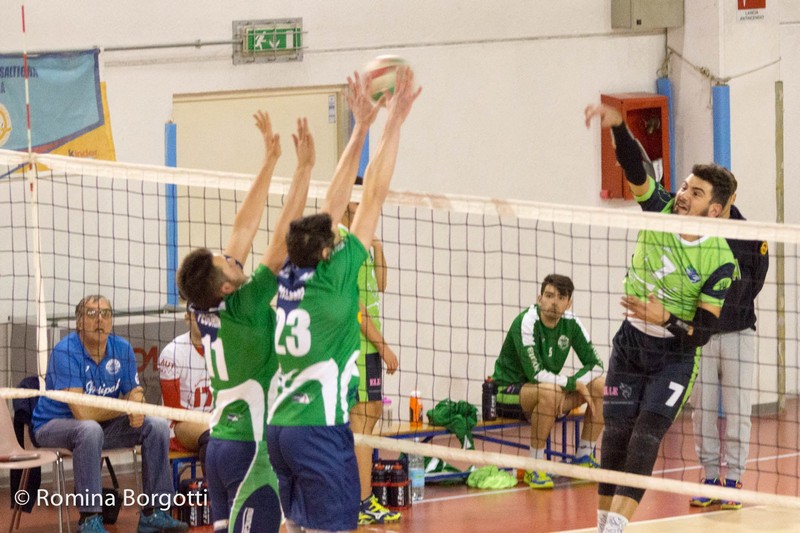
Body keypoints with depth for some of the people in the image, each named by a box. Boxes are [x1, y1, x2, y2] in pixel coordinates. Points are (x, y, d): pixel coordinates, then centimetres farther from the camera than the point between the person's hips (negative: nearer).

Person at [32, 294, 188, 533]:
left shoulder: (122, 349, -3)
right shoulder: (65, 352, -23)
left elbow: (135, 392, 2)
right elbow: (83, 412, -30)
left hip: (103, 424, 7)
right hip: (54, 425, -7)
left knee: (157, 425, -10)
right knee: (91, 429, -38)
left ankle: (153, 513, -4)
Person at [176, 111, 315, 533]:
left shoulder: (204, 307, 1)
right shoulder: (242, 308, -17)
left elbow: (244, 228, 7)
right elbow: (283, 239, -18)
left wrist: (270, 159, 10)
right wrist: (303, 167, -16)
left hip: (219, 442, 8)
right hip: (253, 446, -8)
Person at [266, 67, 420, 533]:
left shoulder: (290, 277, 6)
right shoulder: (333, 278, -11)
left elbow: (335, 201, 14)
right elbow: (373, 196, -9)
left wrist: (362, 125, 18)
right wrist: (395, 119, -6)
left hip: (280, 426, 8)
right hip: (321, 430, -8)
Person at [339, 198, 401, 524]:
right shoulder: (340, 239, -16)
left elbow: (378, 286, 22)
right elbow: (352, 301, -20)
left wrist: (377, 252, 5)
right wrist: (383, 346, -17)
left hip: (366, 342, 10)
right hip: (358, 342, -10)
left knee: (372, 410, 15)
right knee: (362, 416, -9)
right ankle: (363, 504, -7)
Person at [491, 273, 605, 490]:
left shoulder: (571, 323, -3)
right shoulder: (526, 323, -22)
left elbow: (595, 364, -1)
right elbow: (535, 373, -30)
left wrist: (569, 386, -18)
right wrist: (573, 384, -22)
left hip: (547, 389, 7)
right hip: (508, 391, -7)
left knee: (601, 385, -9)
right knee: (549, 392, -39)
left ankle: (583, 458, 2)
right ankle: (534, 468, -26)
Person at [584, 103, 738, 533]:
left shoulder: (721, 262, -19)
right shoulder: (660, 210, -9)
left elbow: (702, 332, -18)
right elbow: (634, 166, -23)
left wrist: (664, 318, -35)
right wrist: (617, 125, -41)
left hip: (674, 352, -4)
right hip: (630, 341, 4)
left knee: (645, 438, -15)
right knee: (615, 434, 1)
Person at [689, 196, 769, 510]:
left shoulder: (752, 238, -3)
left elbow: (752, 287, -3)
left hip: (737, 333, -1)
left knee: (737, 410, 1)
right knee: (702, 409, 4)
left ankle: (733, 478, 8)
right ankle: (711, 476, 14)